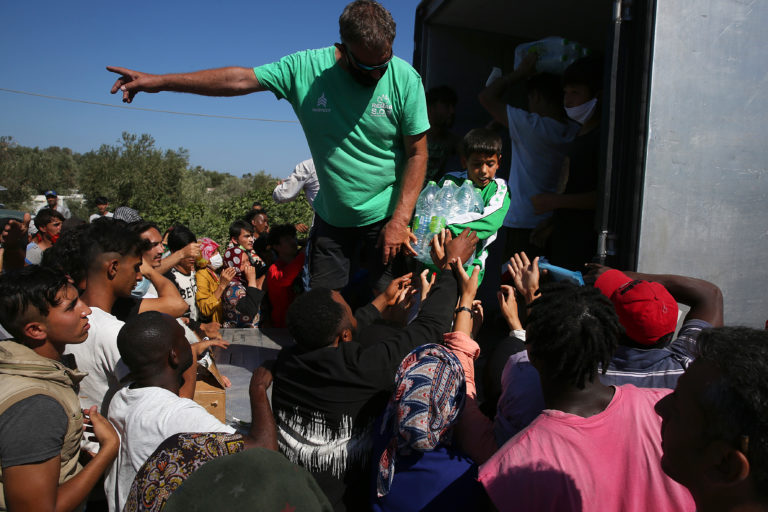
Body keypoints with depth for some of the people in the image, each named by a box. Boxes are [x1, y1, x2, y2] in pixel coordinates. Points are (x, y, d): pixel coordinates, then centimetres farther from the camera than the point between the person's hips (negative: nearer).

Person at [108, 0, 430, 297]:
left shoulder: (405, 78, -12)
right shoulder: (305, 68, -9)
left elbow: (417, 154, -9)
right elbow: (238, 79, -5)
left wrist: (400, 221, -15)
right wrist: (159, 81, -6)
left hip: (386, 216, -1)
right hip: (331, 217, 2)